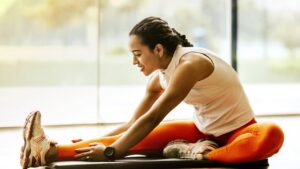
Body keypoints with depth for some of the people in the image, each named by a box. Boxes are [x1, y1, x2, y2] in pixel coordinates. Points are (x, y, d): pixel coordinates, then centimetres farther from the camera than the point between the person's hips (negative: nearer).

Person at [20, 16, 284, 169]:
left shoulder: (190, 64, -26)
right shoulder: (160, 77, -2)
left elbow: (152, 119, -29)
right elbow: (133, 123, 7)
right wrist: (99, 141, -1)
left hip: (236, 132, -6)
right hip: (204, 131, 6)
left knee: (272, 135, -41)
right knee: (141, 138, -14)